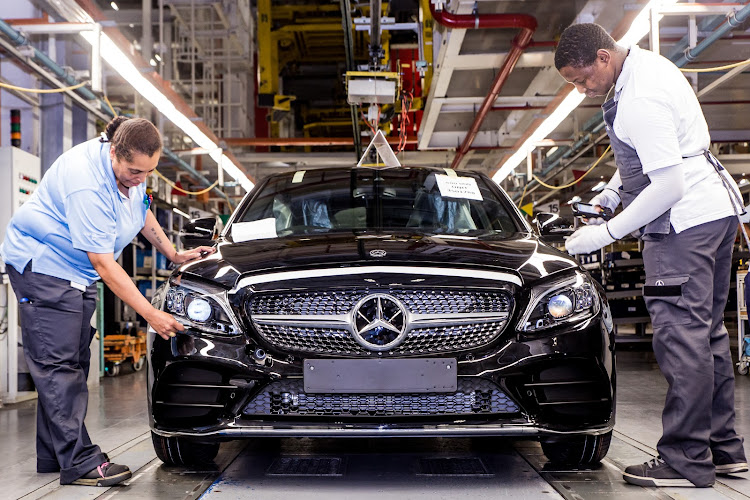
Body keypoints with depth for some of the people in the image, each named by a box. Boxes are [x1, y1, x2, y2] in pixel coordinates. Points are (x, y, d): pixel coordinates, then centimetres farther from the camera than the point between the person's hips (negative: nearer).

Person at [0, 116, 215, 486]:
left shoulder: (131, 169, -4)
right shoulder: (88, 185, -31)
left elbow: (143, 213, 18)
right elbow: (103, 263, -29)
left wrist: (174, 255, 13)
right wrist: (151, 314, -28)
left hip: (78, 272, 9)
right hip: (42, 265, -9)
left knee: (73, 363, 8)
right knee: (57, 364, -11)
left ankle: (54, 455, 15)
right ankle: (79, 463, -12)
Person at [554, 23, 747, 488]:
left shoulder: (641, 101, -22)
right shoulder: (645, 63, 11)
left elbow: (669, 186, -23)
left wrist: (607, 232, -18)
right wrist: (610, 193, 14)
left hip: (685, 220, -11)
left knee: (682, 337, -8)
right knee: (707, 332, 14)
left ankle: (686, 460, -2)